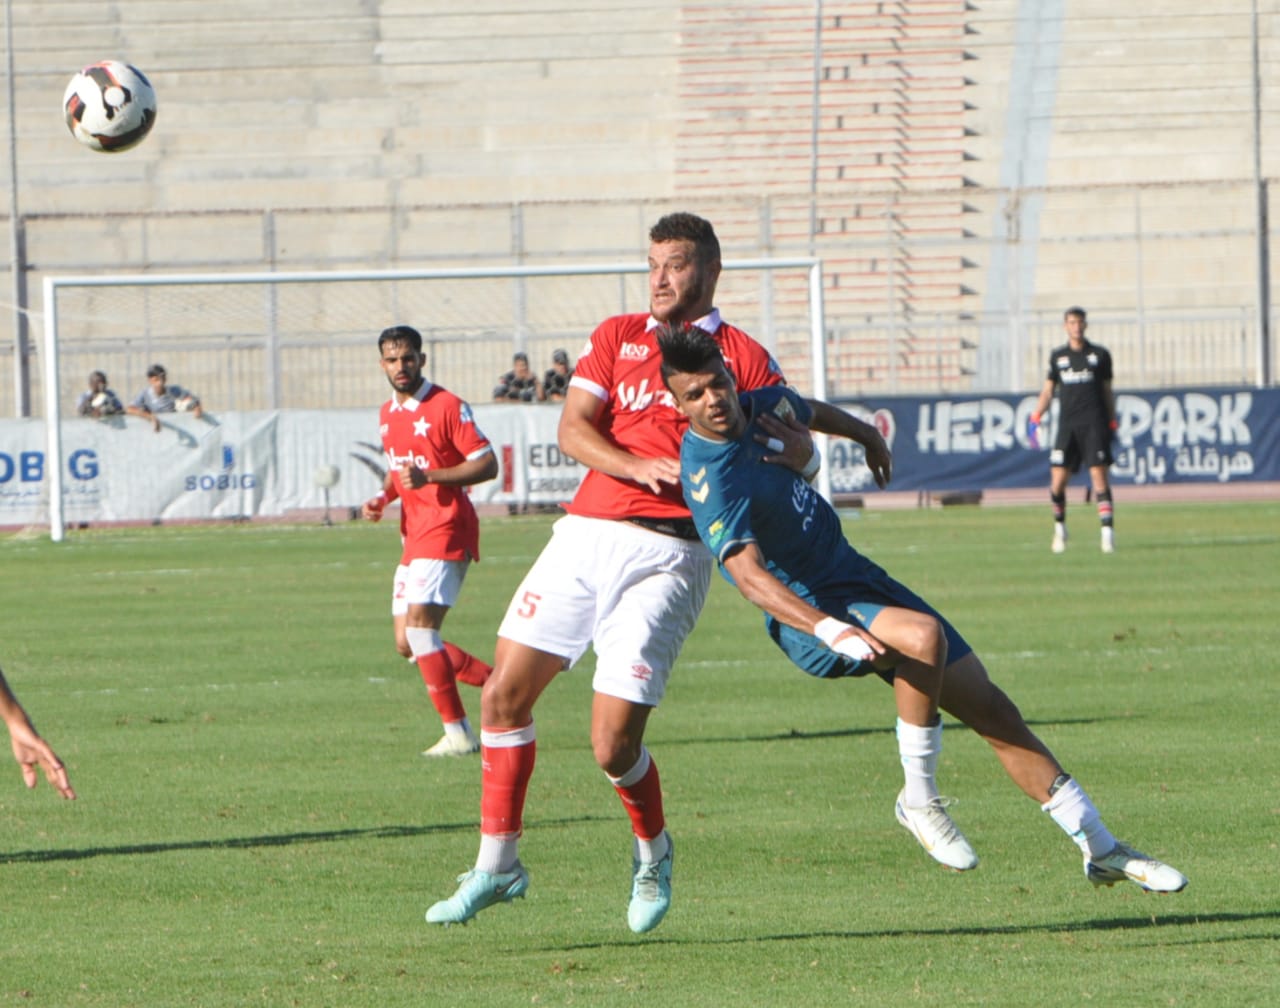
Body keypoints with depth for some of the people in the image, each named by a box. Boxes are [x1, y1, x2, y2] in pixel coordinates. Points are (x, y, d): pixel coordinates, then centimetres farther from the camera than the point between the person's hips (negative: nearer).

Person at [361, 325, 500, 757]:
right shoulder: (388, 413, 15)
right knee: (408, 643, 5)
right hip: (413, 535, 9)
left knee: (418, 628, -18)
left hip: (446, 530, -9)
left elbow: (487, 464, -12)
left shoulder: (447, 406, -10)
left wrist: (430, 477, -23)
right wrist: (383, 497, 9)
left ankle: (458, 733, -13)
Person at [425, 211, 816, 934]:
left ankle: (653, 854, 18)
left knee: (613, 742, -11)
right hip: (586, 532, 5)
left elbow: (797, 452, 3)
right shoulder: (618, 337, 16)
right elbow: (574, 428, 4)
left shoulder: (743, 357, 6)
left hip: (667, 555, -4)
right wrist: (643, 467, -14)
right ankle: (497, 864, 10)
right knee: (505, 694, -2)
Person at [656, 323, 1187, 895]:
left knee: (991, 708, 5)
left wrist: (866, 435, 44)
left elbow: (811, 414, 25)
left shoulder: (764, 406, -1)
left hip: (858, 576, 8)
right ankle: (919, 800, -17)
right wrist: (830, 629, -51)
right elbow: (748, 574, -38)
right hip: (809, 615, -8)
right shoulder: (709, 478, -25)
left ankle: (1101, 850, 15)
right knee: (922, 635, -37)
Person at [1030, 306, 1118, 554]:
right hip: (1067, 425, 2)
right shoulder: (1057, 355, 12)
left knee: (1098, 474, -12)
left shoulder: (1100, 354, 8)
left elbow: (1107, 391, 13)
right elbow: (1048, 390, 15)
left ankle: (1108, 531, -14)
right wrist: (1035, 418, 4)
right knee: (1058, 480, -2)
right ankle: (1059, 528, 19)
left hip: (1094, 424, -2)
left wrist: (1112, 423, 9)